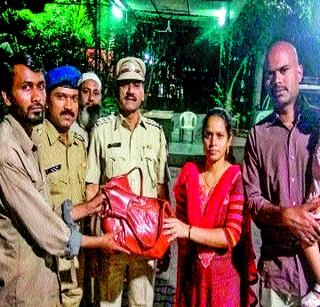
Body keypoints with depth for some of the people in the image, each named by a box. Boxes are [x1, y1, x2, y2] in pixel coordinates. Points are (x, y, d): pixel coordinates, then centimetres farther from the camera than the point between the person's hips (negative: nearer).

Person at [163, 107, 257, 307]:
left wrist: (188, 231, -25)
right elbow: (180, 219, 6)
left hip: (224, 274, -3)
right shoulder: (189, 172, -2)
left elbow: (232, 235, -18)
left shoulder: (237, 178, -12)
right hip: (191, 271, 3)